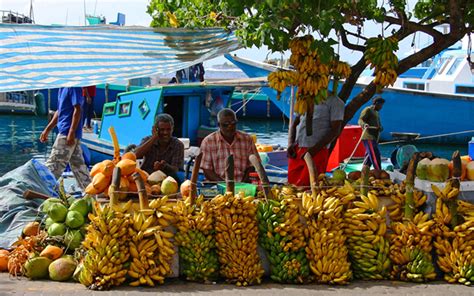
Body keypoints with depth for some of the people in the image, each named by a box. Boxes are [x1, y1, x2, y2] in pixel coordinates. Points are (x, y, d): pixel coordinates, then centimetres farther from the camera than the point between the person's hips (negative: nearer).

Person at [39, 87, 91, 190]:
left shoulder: (73, 87, -14)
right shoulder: (62, 88, 15)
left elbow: (77, 109, -19)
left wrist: (71, 132, -22)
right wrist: (47, 130, 22)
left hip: (67, 133, -10)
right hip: (64, 131, 10)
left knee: (53, 164, -6)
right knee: (78, 164, 11)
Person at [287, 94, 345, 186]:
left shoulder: (334, 102, 1)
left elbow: (335, 130, -7)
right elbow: (295, 123, 21)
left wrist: (314, 150, -16)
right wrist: (290, 143, 1)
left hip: (317, 152, -6)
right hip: (296, 150, 6)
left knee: (305, 188, -12)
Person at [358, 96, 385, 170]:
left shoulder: (376, 112, 24)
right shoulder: (367, 110, -5)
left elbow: (379, 124, 27)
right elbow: (360, 120, -17)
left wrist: (380, 128, 2)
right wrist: (364, 124, -39)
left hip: (374, 138, 10)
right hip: (369, 138, -10)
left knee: (368, 158, 11)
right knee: (375, 156, -15)